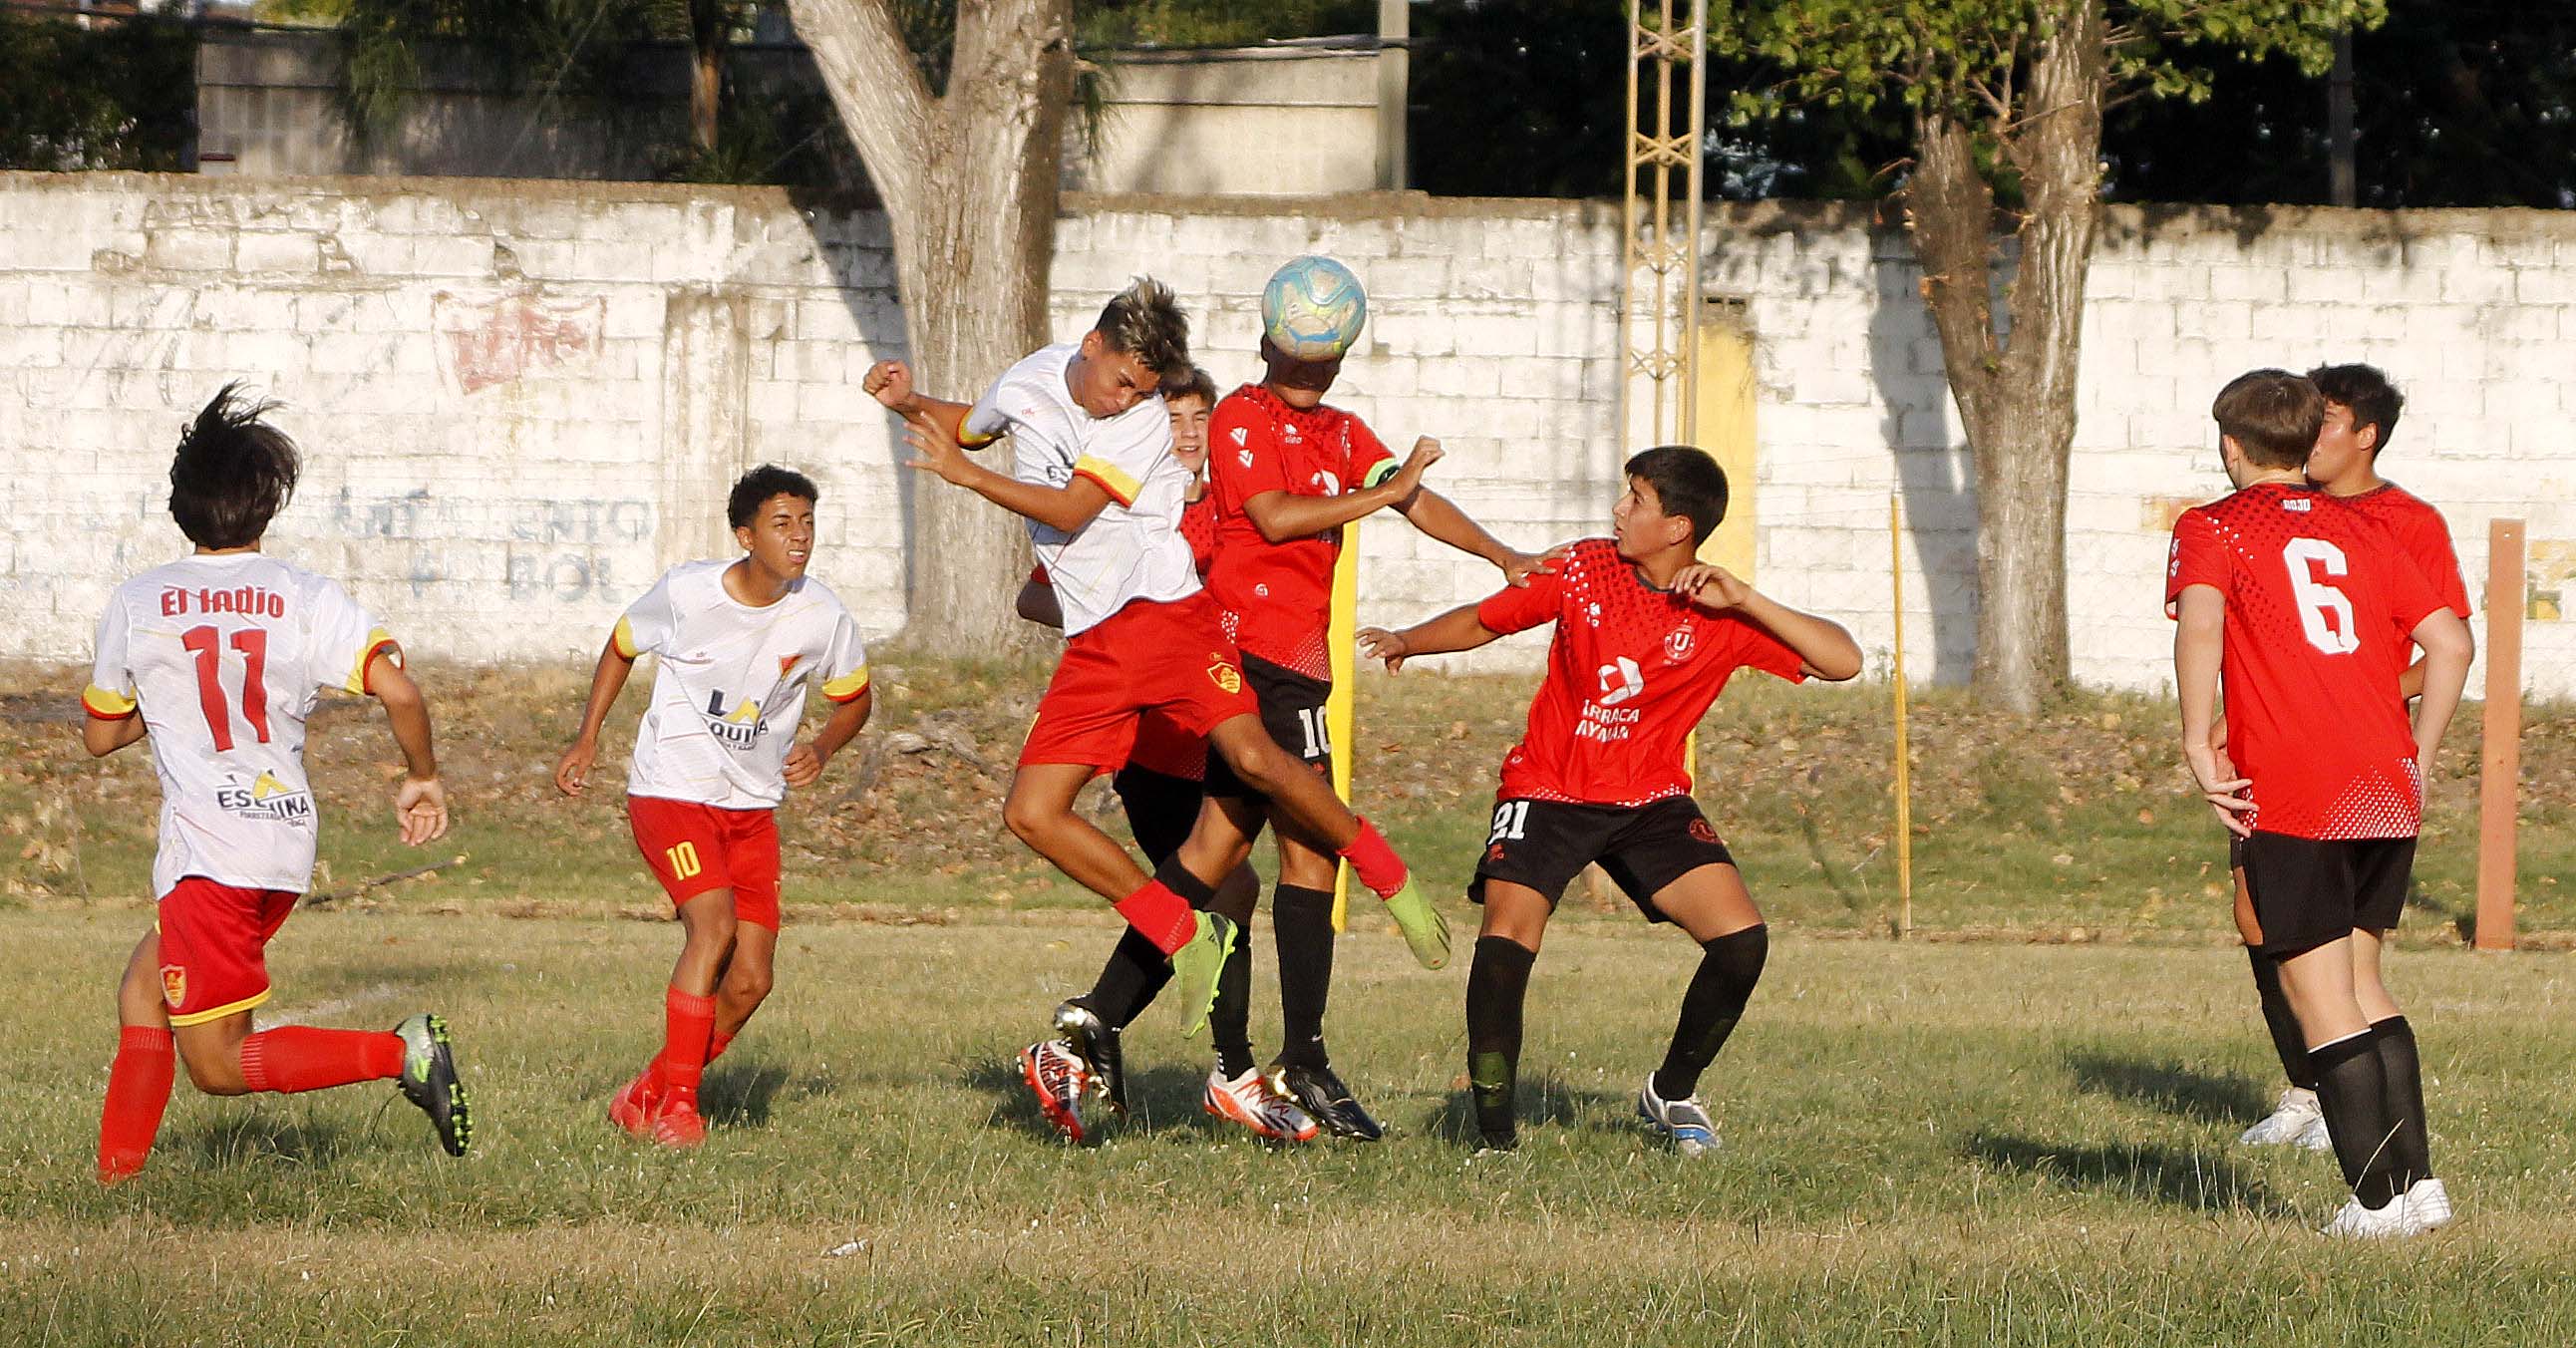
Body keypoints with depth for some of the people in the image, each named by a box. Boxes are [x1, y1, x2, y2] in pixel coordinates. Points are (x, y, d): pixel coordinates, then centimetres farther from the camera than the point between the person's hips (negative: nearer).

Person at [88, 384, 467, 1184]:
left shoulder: (137, 605, 0)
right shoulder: (306, 598, 1)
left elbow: (100, 735, 12)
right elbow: (398, 690, -12)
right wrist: (423, 778, 6)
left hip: (206, 848, -5)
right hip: (287, 842, 5)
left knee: (216, 1066, -1)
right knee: (143, 987, 23)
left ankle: (402, 1052, -18)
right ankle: (118, 1171, 19)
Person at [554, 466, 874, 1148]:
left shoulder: (823, 617, -7)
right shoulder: (686, 593, -13)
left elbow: (854, 699, 12)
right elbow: (621, 648, 8)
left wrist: (822, 748, -8)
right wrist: (587, 737, 0)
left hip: (753, 807, 4)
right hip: (670, 791, -4)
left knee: (751, 979, -3)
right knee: (714, 923, -26)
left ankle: (647, 1094, 16)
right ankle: (677, 1104, -17)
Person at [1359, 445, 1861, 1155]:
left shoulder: (1723, 616, -7)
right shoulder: (1584, 569, -4)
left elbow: (1842, 661, -16)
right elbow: (1484, 620, 9)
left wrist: (1744, 601, -24)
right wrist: (1407, 641, -5)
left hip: (1652, 802, 1)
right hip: (1547, 789, -1)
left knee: (1742, 939, -15)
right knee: (1506, 942, -23)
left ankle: (1671, 1093, 10)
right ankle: (1494, 1124, -8)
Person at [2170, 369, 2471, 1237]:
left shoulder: (2212, 529, 2)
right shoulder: (2359, 530, 17)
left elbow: (2201, 621, -19)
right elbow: (2450, 642, 12)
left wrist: (2198, 746, -18)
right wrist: (2416, 759, 18)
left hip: (2292, 801, -6)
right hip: (2387, 791, 6)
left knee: (2318, 999, 0)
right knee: (2359, 981, 20)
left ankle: (2378, 1200, -2)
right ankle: (2416, 1177, 18)